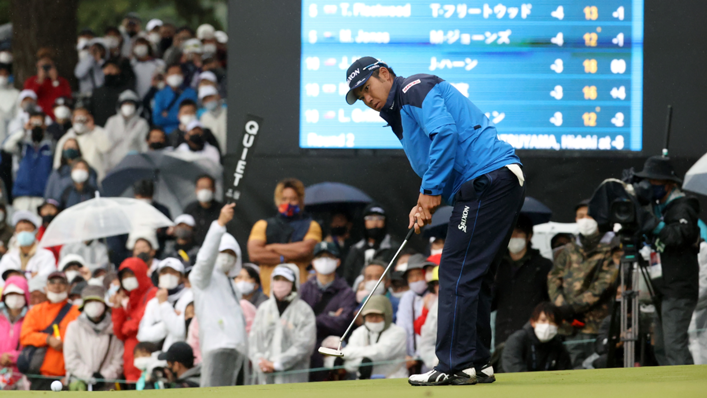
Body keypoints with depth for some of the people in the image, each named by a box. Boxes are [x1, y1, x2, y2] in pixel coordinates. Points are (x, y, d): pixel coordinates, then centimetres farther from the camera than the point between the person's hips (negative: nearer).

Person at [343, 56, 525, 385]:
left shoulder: (414, 89, -3)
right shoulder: (400, 115, 28)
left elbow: (445, 132, -19)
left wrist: (431, 191, -15)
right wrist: (424, 207, 8)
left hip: (487, 181, -11)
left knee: (457, 275, -11)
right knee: (473, 280, 14)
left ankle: (455, 366, -13)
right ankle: (476, 363, 16)